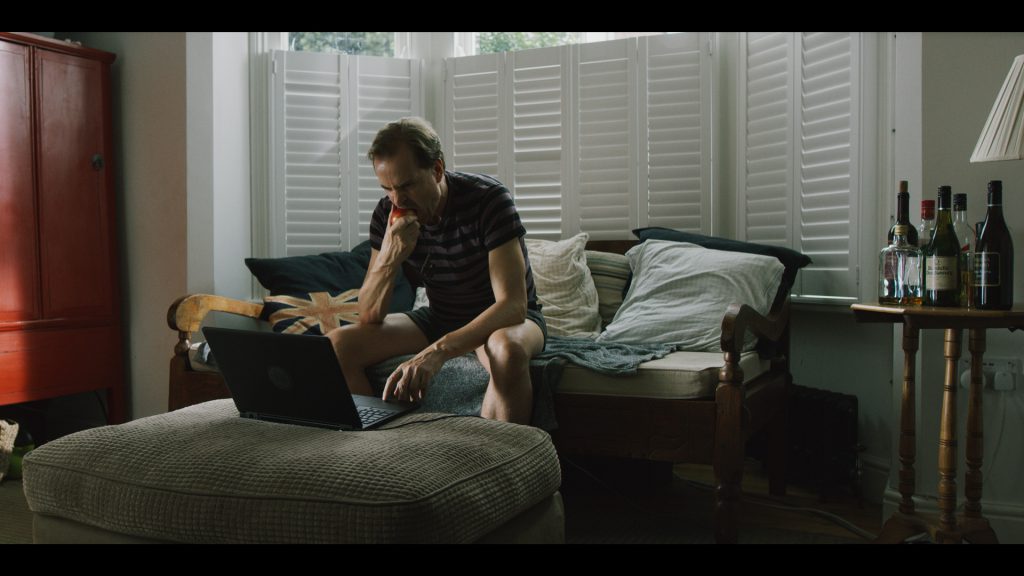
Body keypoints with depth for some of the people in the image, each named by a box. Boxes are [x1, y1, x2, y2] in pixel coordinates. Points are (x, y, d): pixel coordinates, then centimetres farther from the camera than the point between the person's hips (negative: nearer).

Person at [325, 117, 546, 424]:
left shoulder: (488, 199, -24)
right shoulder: (388, 213, -10)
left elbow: (513, 305, -32)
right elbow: (369, 317, -10)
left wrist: (438, 351, -45)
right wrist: (389, 259, -31)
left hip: (505, 317, -4)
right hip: (439, 317, 5)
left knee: (508, 351, -41)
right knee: (337, 344, -13)